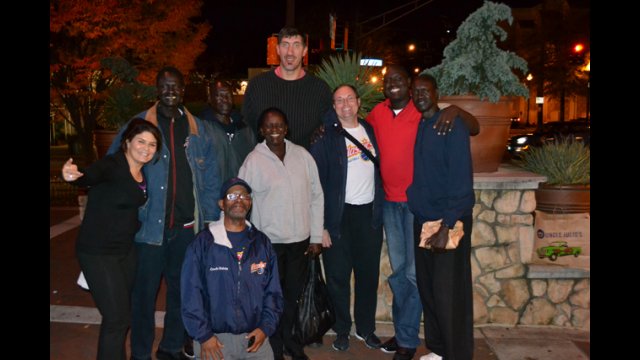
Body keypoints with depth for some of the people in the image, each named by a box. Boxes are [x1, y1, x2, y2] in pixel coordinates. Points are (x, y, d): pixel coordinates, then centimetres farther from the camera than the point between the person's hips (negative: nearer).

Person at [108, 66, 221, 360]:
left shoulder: (197, 128, 6)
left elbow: (211, 176, 7)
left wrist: (210, 219, 2)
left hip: (187, 226, 3)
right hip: (150, 224, -2)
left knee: (182, 289, 14)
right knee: (144, 291, 6)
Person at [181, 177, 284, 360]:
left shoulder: (262, 243, 6)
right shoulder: (203, 242, -3)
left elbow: (273, 291, 6)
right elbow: (191, 293, -5)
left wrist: (266, 327, -4)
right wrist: (203, 335, -8)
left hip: (255, 337, 3)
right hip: (215, 338, -2)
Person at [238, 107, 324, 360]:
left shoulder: (302, 155, -1)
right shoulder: (253, 161, -8)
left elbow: (316, 196, 3)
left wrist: (316, 237, 3)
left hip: (300, 240, 3)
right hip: (269, 242, -2)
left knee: (294, 294, 15)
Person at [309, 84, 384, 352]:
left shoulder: (370, 131, 8)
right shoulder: (327, 137, -5)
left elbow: (379, 169, 13)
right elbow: (316, 182, -7)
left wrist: (380, 210, 5)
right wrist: (320, 225, -10)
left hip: (369, 213, 4)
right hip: (339, 215, -4)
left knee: (369, 274, 12)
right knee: (338, 276, 7)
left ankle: (366, 328, 29)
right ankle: (342, 330, 25)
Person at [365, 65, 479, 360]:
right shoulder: (378, 113, 4)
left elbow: (475, 129, -9)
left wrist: (456, 110, -28)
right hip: (389, 201, 5)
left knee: (414, 272, 2)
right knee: (398, 271, 14)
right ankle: (403, 332, 29)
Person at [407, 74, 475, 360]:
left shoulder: (452, 125, -7)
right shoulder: (413, 127, 11)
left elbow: (461, 177, -13)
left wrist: (447, 225, -18)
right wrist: (417, 213, 2)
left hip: (450, 221, -6)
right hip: (421, 219, 6)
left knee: (449, 292, -1)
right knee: (427, 287, 11)